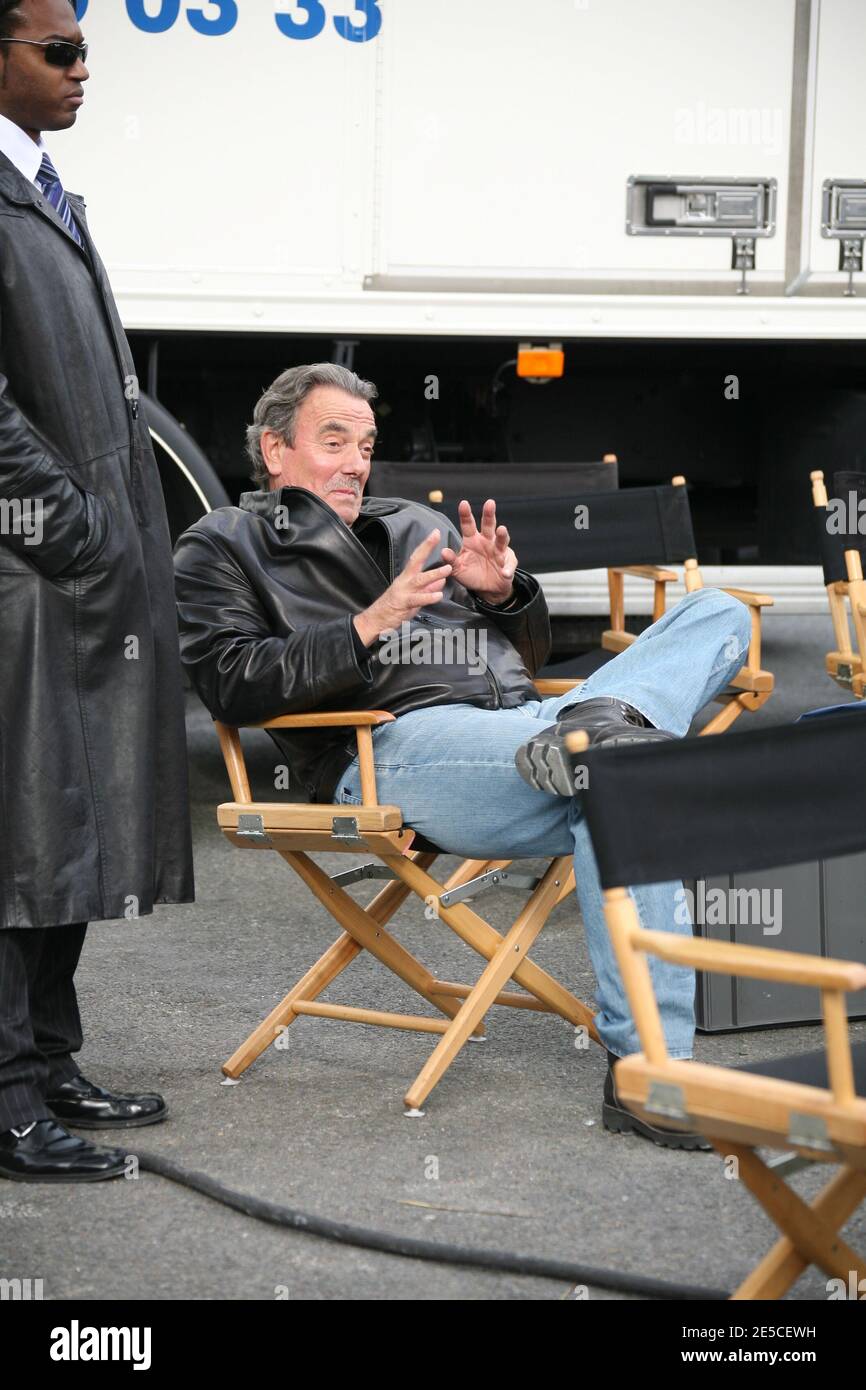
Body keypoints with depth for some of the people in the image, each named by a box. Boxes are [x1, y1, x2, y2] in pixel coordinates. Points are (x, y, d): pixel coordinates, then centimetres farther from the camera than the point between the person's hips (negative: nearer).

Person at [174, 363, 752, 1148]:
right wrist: (368, 627, -11)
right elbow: (231, 686, -3)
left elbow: (532, 655, 33)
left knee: (718, 615, -4)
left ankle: (602, 721, -35)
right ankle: (644, 1070, -39)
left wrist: (504, 591, 9)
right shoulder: (223, 547, 17)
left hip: (523, 719, 7)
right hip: (402, 743, -7)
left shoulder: (415, 524, 34)